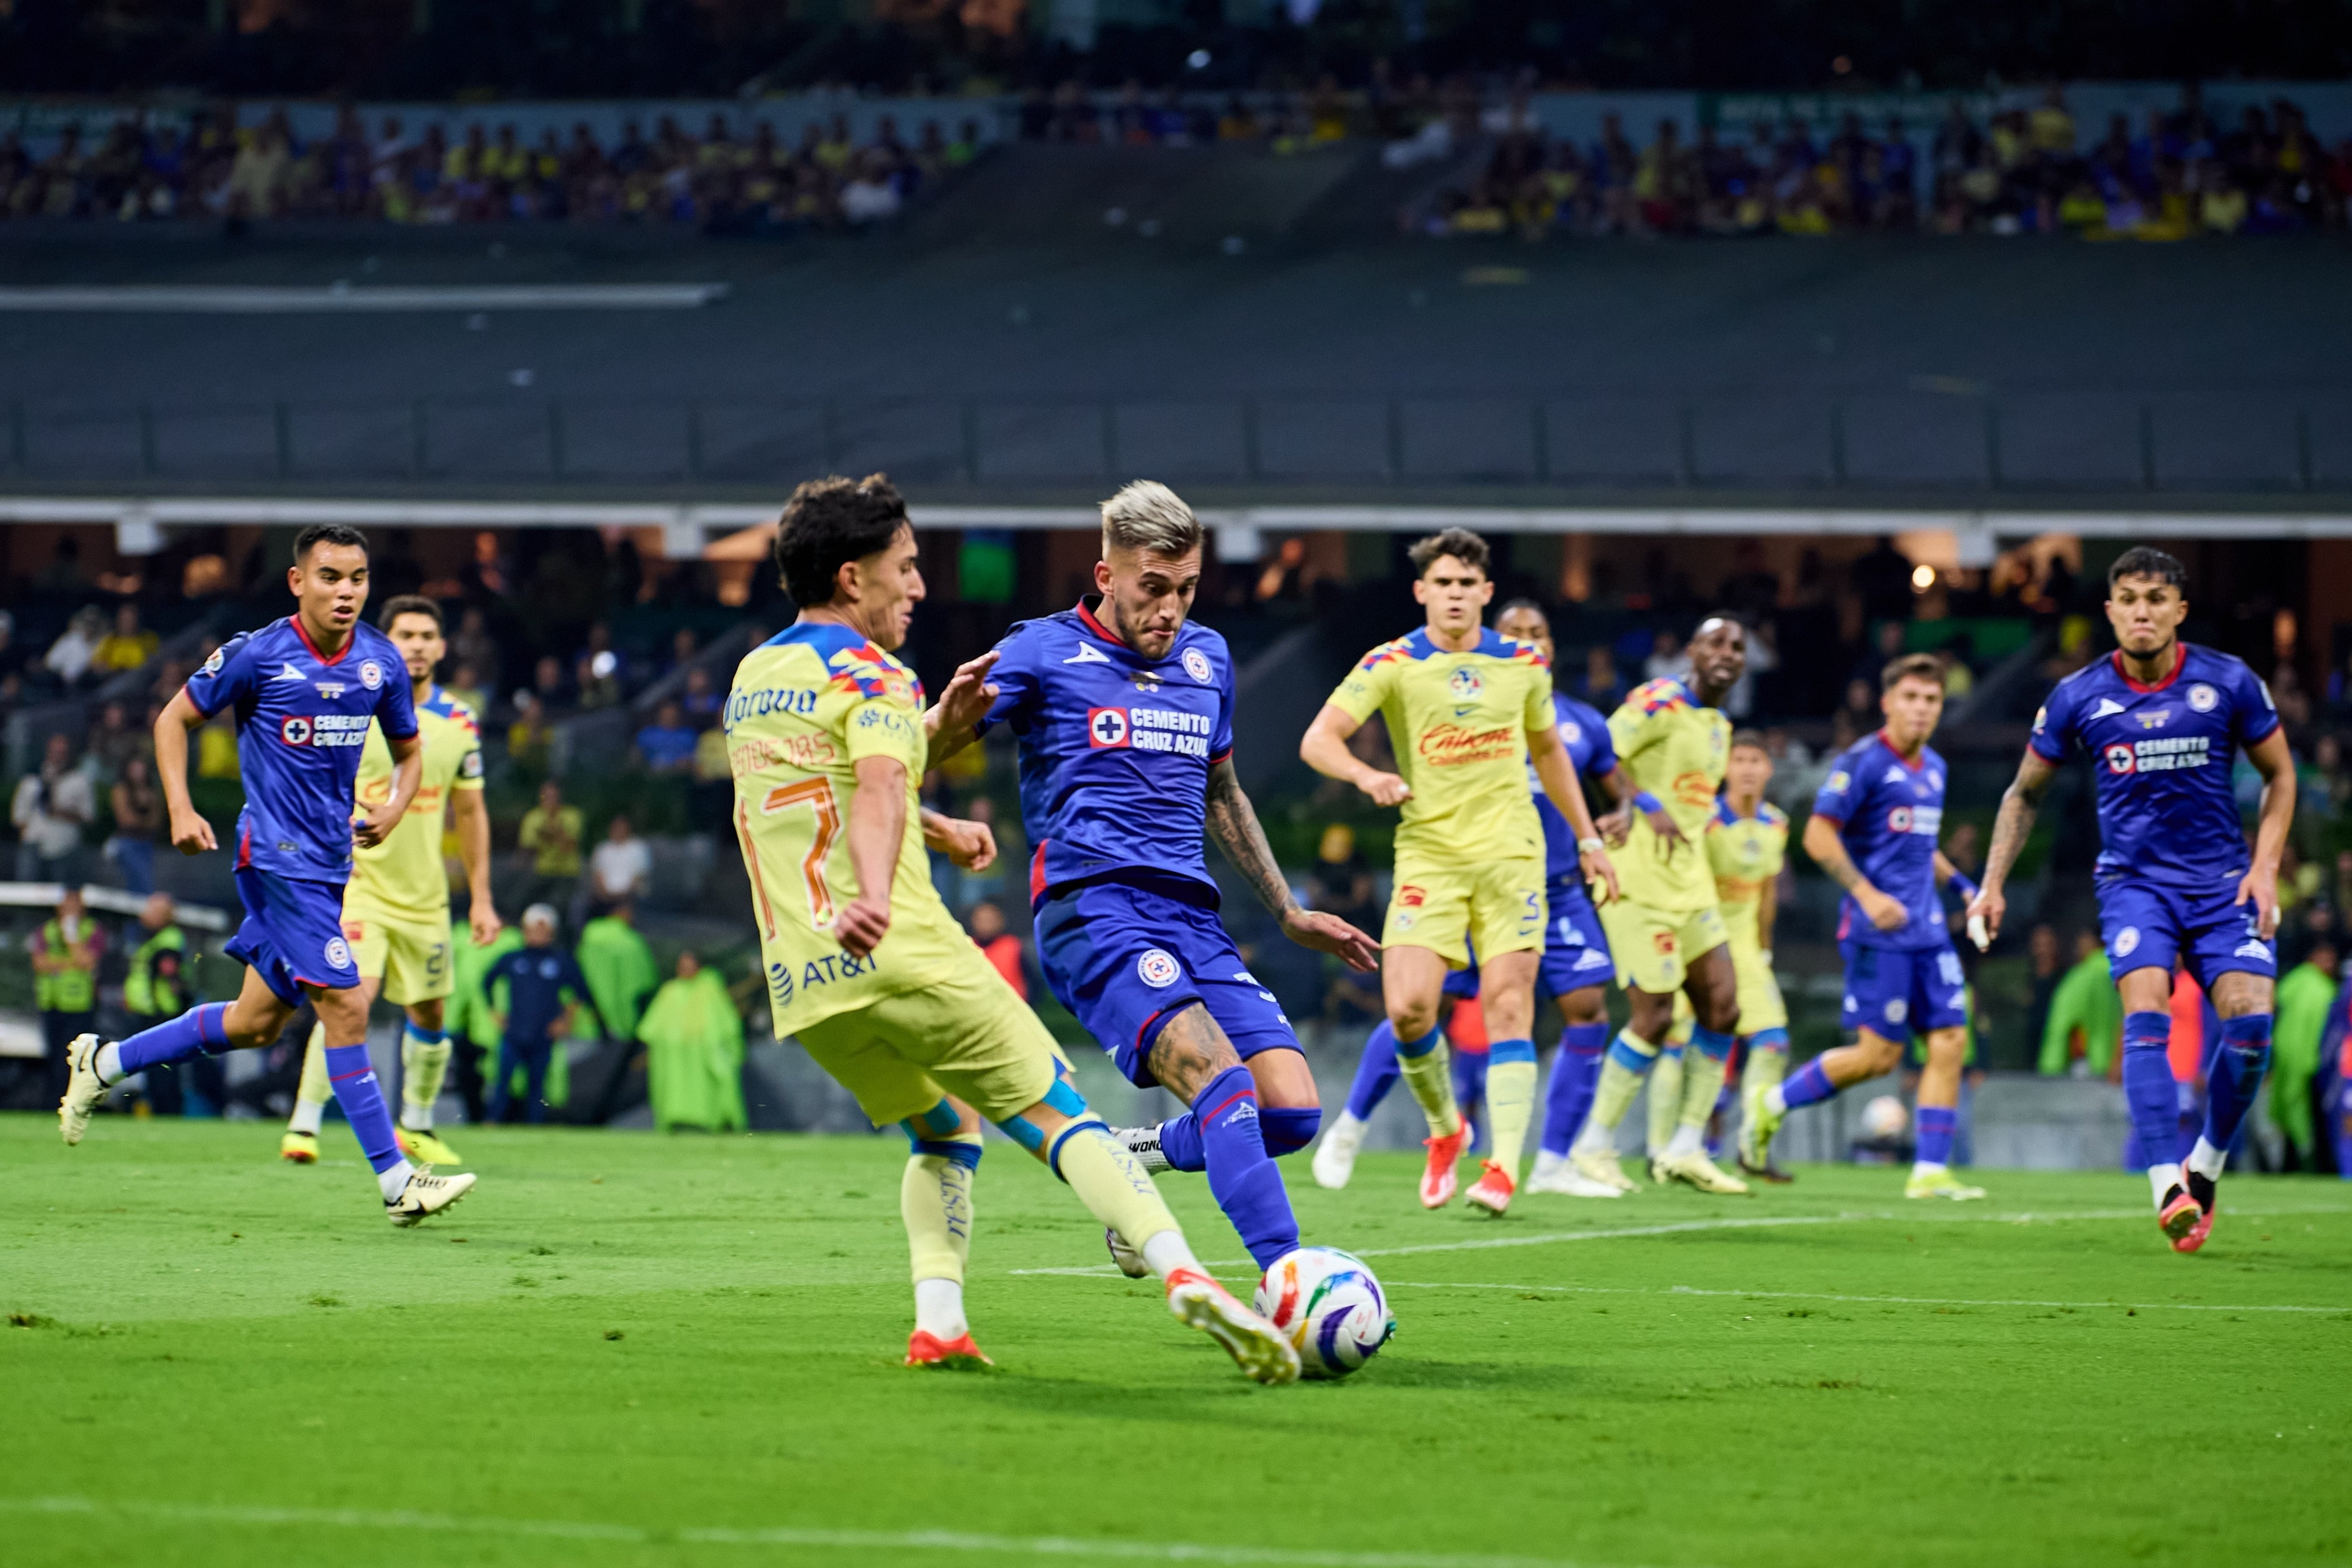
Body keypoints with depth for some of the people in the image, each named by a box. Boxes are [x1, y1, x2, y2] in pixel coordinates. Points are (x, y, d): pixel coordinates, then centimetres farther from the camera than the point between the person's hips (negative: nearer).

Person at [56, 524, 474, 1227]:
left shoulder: (381, 662, 4)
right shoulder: (257, 655, -10)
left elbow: (409, 751, 18)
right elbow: (175, 719, 2)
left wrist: (395, 807, -2)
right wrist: (181, 810, -9)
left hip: (332, 856, 7)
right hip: (278, 853, -7)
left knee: (255, 1023, 14)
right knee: (346, 1005, -14)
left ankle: (104, 1063, 32)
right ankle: (396, 1181, -10)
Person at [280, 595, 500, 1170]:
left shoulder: (459, 723, 4)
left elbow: (470, 813, 13)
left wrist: (480, 897, 12)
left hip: (425, 895, 5)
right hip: (358, 884, -5)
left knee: (430, 1013, 13)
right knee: (352, 996, -22)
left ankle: (415, 1128, 34)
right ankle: (302, 1127, -19)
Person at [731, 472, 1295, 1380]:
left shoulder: (753, 676, 21)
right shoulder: (872, 677, -5)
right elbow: (880, 792, -26)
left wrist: (939, 724, 29)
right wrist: (875, 897, -43)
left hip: (802, 987, 7)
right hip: (902, 958, -7)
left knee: (944, 1134, 23)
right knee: (1059, 1116, -6)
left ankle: (938, 1322, 2)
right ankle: (1181, 1275, -24)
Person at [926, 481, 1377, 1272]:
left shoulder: (1207, 658, 20)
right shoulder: (1044, 651, 2)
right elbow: (916, 755, -3)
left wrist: (1290, 912, 32)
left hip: (1191, 912, 6)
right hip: (1092, 905, -6)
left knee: (1293, 1112, -8)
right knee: (1221, 1079, -27)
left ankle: (1129, 1159, 18)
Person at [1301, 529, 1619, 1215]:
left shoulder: (1525, 664, 7)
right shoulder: (1392, 664, -2)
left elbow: (1549, 751, 23)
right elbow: (1318, 740, -9)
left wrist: (1587, 838, 23)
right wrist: (1367, 776, -29)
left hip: (1510, 851, 1)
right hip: (1429, 854, -1)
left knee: (1508, 1004, -9)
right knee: (1408, 1007, -14)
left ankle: (1503, 1165, -9)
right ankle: (1445, 1128, 13)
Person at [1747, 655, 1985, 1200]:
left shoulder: (1934, 768, 17)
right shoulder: (1863, 762, -8)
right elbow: (1818, 835, -12)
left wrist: (1961, 884, 15)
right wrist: (1869, 895, -20)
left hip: (1927, 927, 8)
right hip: (1878, 930, -8)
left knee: (1950, 1041, -3)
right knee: (1880, 1054, -7)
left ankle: (1930, 1171, -1)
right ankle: (1775, 1103, 12)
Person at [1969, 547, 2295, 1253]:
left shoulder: (2229, 684, -4)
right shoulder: (2078, 698, -2)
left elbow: (2279, 774, 9)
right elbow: (2025, 793, 12)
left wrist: (2265, 865, -2)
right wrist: (1993, 883, 7)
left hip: (2222, 880, 0)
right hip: (2134, 880, 0)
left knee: (2249, 1017, -17)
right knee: (2146, 1010, -24)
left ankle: (2207, 1165, 7)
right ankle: (2168, 1187, -29)